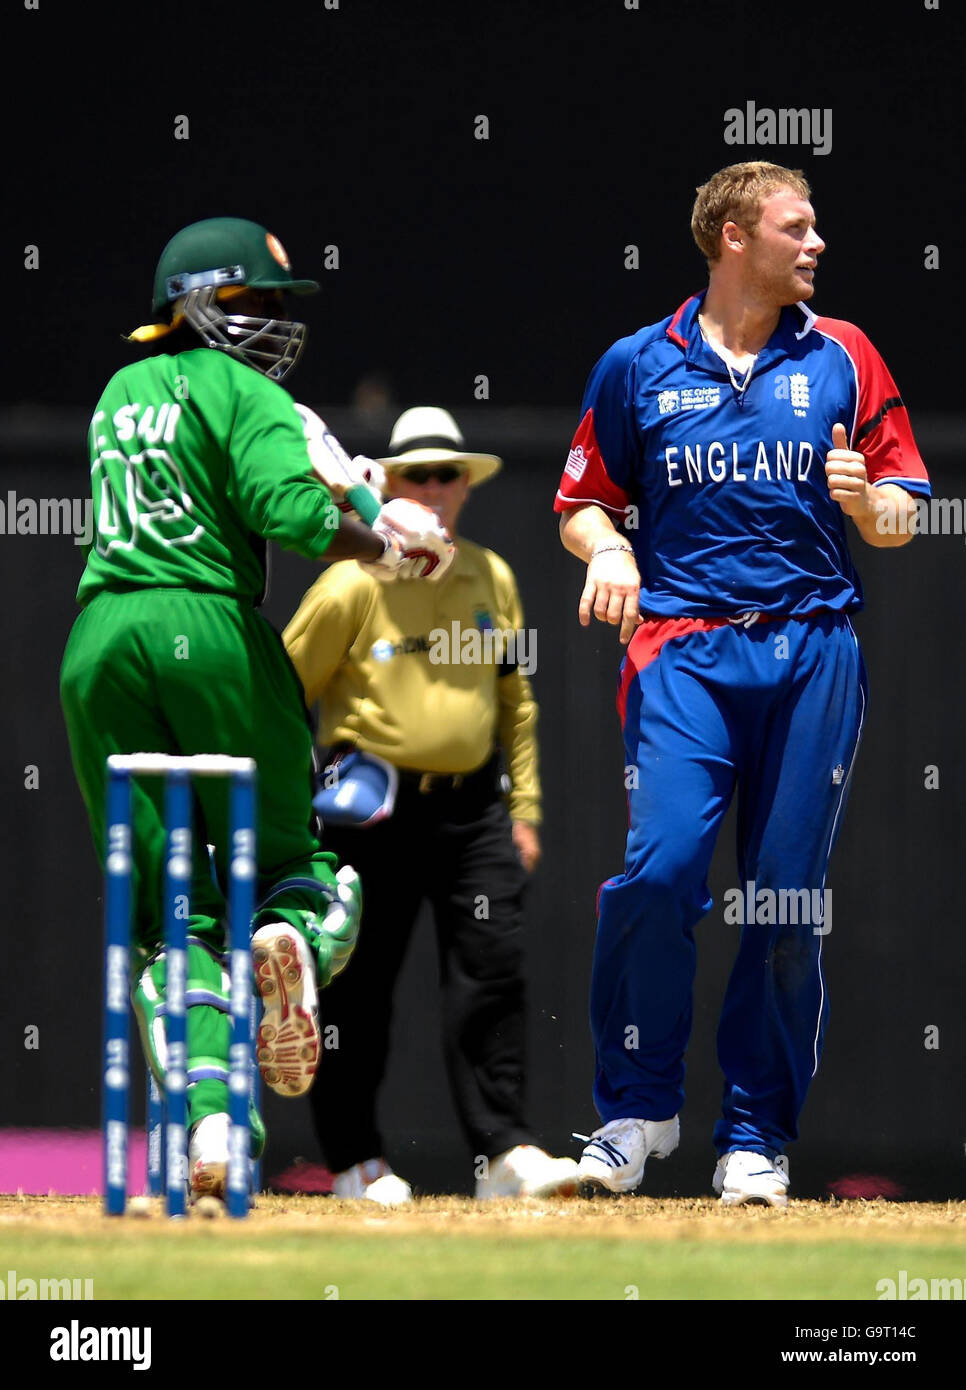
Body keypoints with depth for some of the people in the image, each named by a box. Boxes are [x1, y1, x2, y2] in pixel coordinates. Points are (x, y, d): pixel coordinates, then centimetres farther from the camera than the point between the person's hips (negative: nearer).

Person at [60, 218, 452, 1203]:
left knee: (169, 908, 3)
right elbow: (289, 510, -16)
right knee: (287, 854, 8)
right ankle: (291, 936, -29)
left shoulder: (121, 393, 23)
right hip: (206, 627, -5)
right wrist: (382, 550, -1)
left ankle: (206, 1111, -15)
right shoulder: (242, 393, 0)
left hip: (95, 641, 5)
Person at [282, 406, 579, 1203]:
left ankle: (504, 1149, -9)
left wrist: (524, 807, 14)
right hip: (376, 809, -4)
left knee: (493, 970, -7)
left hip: (471, 809, 4)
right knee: (360, 987, 2)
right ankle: (355, 1159, 12)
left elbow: (516, 701, 19)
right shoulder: (356, 584, -5)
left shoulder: (492, 579, 11)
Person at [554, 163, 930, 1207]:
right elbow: (582, 506, 14)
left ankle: (756, 1132, 10)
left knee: (789, 900, 0)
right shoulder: (639, 365, 9)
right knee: (660, 867, -18)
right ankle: (639, 1105, -2)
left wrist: (864, 498, -10)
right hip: (685, 649, -1)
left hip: (814, 651, 1)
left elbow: (899, 519, 12)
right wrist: (607, 547, -7)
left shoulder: (843, 359, 11)